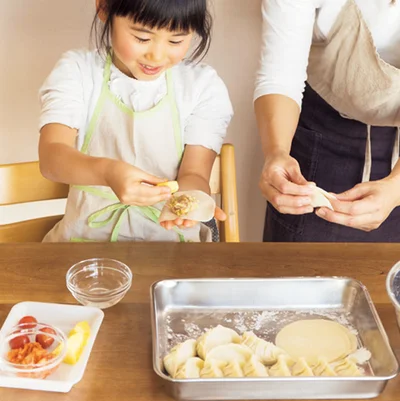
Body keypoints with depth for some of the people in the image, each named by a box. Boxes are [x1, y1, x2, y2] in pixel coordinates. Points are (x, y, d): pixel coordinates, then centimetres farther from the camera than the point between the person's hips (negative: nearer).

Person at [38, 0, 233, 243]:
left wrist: (186, 198, -30)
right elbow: (51, 156, -16)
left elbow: (194, 174, -6)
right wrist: (106, 171, -36)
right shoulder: (77, 72, -4)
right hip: (88, 235, 0)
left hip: (171, 238, 1)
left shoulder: (204, 86, -2)